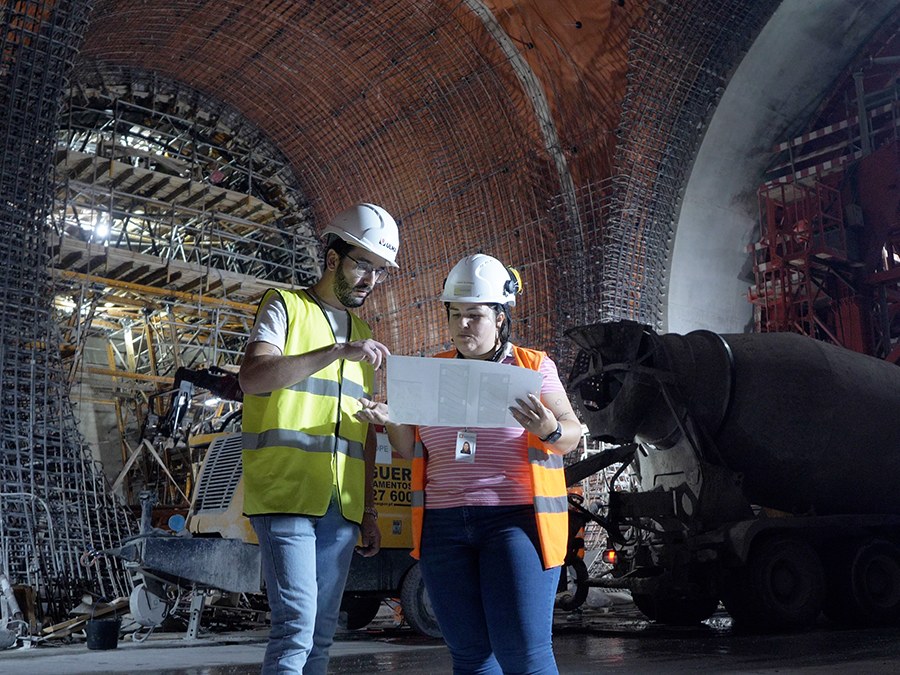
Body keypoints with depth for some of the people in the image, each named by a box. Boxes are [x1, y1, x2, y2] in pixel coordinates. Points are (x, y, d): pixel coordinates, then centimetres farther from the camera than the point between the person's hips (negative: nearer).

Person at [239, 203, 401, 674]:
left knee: (322, 632, 9)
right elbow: (252, 377, -17)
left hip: (341, 507, 6)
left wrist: (369, 513, 17)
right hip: (285, 495, -6)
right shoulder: (285, 306, 2)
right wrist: (339, 351, -24)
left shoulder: (361, 332, 20)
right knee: (295, 628, -13)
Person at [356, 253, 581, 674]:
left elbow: (572, 436, 3)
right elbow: (411, 450, 14)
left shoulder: (534, 366, 5)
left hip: (514, 518, -3)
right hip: (444, 526, 4)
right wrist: (391, 421, -7)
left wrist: (548, 429, -20)